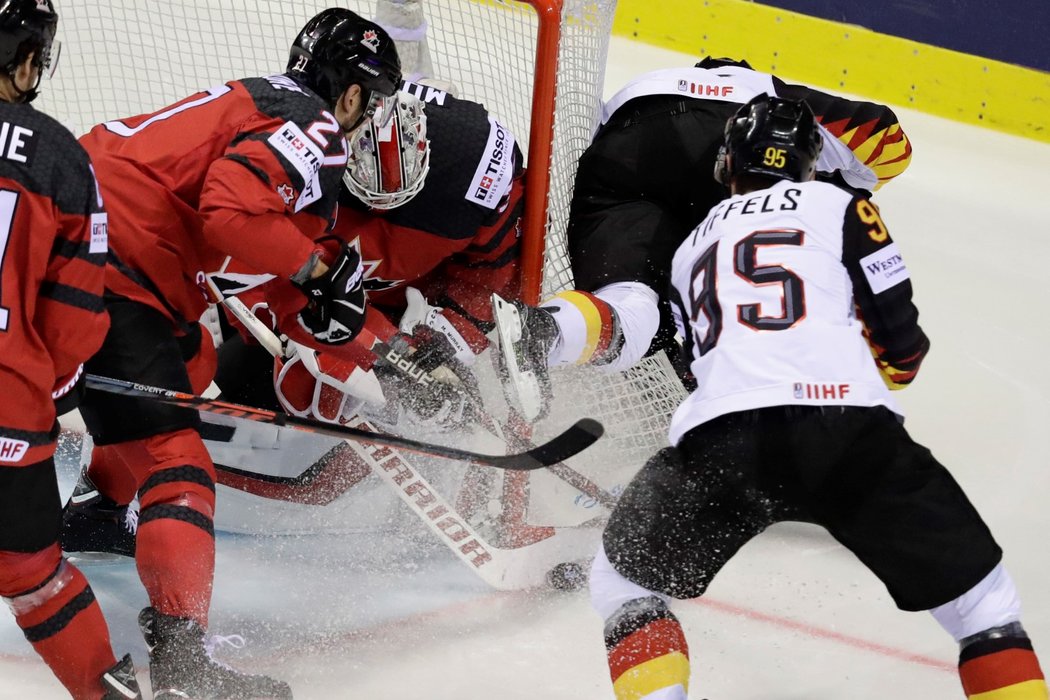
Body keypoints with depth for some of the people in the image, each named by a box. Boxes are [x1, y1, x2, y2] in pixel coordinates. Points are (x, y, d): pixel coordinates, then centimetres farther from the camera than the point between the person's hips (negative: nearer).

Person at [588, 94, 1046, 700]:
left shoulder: (692, 248, 30)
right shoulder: (841, 207, 18)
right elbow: (903, 345, 13)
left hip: (719, 437, 2)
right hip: (850, 433, -2)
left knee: (624, 579, 23)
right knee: (984, 604, 13)